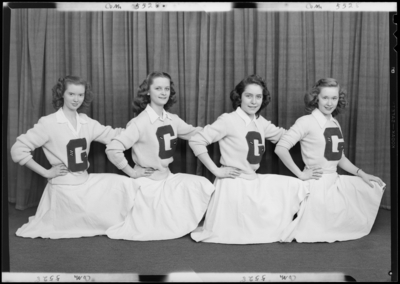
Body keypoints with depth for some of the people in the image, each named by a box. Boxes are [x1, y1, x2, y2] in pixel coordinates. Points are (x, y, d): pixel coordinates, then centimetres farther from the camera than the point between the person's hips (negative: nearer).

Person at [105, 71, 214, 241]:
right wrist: (132, 172, -15)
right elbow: (112, 149, -23)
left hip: (167, 177, 6)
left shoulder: (172, 119, 3)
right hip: (148, 182, -6)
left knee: (202, 185, -10)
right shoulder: (141, 122, -18)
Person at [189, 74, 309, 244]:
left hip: (255, 182, 7)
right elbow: (196, 141, -16)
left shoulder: (260, 122, 7)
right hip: (234, 184, -7)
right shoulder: (229, 120, -13)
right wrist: (216, 171, -15)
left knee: (295, 186, 2)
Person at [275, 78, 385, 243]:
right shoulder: (307, 122, -12)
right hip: (317, 184, -8)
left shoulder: (335, 124, 10)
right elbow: (280, 148, -20)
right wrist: (301, 174, -17)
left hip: (335, 182, 8)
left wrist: (361, 174, 7)